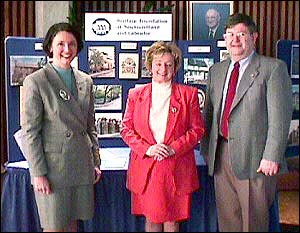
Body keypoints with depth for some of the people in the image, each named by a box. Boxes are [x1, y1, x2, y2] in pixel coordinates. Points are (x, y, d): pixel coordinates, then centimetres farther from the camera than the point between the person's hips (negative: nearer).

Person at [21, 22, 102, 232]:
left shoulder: (86, 81, 10)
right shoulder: (36, 81, -7)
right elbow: (30, 131, -9)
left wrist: (96, 161, 11)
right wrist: (38, 173, -12)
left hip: (82, 166, 5)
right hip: (53, 165, -5)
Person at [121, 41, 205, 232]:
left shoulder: (188, 94, 4)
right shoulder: (136, 94, 7)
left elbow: (197, 129, 2)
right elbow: (126, 129, 6)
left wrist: (174, 148, -12)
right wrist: (146, 148, -10)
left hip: (176, 170, -1)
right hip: (145, 169, 1)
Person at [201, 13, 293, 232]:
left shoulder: (273, 68, -4)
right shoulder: (216, 71, 15)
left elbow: (280, 117, -10)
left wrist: (272, 157, -16)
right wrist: (207, 149, 14)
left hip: (255, 157, -5)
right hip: (221, 155, 5)